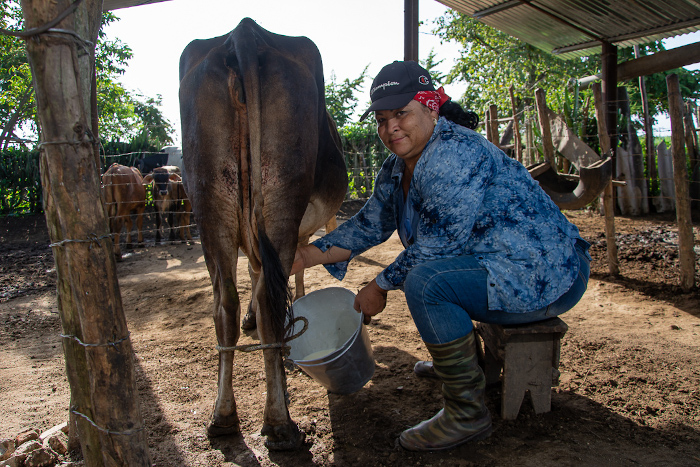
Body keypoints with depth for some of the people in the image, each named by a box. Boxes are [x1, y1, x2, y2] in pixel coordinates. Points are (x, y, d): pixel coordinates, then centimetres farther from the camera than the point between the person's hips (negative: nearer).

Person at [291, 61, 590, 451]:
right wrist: (310, 255, -2)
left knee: (425, 280, -28)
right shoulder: (397, 169, 6)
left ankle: (468, 414, -10)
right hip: (494, 265, 10)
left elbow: (442, 243, -24)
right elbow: (369, 224, 10)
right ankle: (464, 359, 35)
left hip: (549, 276, -10)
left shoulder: (453, 154, -23)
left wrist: (382, 286, -14)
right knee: (416, 265, 22)